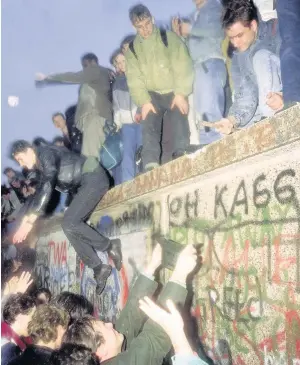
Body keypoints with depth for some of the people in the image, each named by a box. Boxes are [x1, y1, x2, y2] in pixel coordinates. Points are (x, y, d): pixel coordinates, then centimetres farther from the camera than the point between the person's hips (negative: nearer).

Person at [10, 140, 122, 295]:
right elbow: (40, 192, 28)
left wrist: (30, 220, -28)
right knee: (71, 226, -1)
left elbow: (46, 187, -26)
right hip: (85, 183, 10)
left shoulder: (46, 153, -14)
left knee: (69, 223, -18)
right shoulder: (41, 166, 17)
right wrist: (27, 217, 23)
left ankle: (110, 246, -7)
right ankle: (98, 268, 1)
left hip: (94, 178, -10)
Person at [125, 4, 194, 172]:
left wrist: (181, 93, -17)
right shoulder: (132, 49, 9)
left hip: (174, 92, -1)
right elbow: (134, 78, 1)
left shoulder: (169, 38, 1)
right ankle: (151, 165, -31)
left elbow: (183, 66, -7)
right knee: (149, 124, -21)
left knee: (180, 119, -24)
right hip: (153, 95, 1)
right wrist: (144, 101, -13)